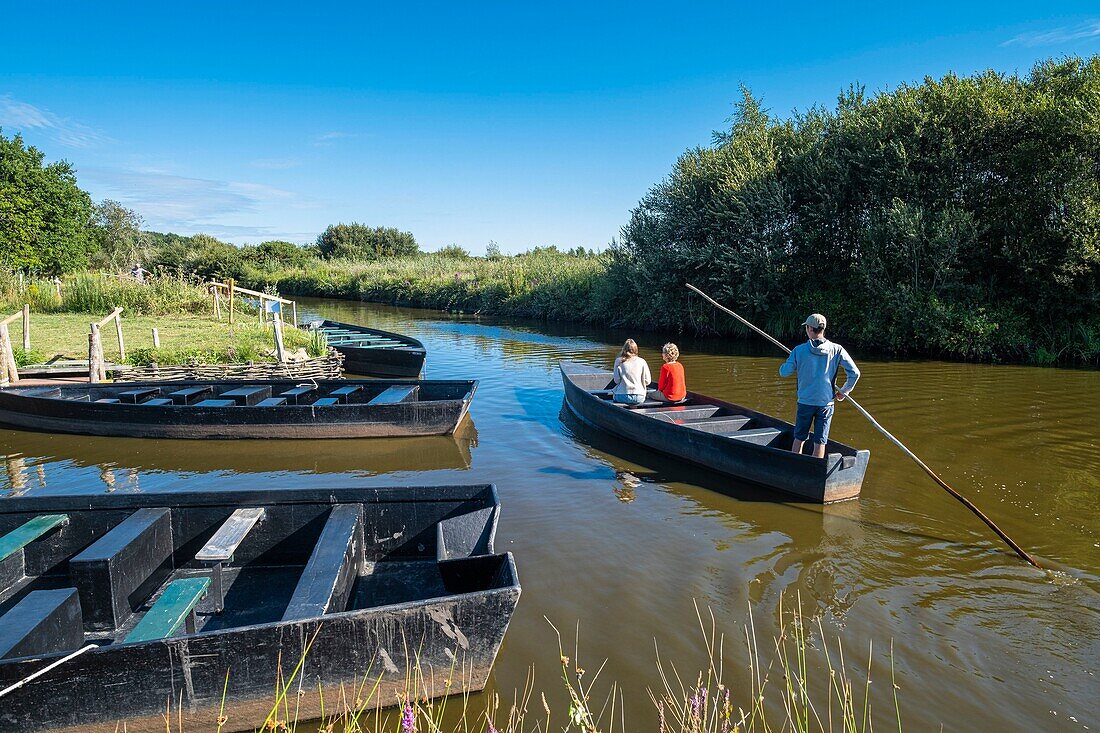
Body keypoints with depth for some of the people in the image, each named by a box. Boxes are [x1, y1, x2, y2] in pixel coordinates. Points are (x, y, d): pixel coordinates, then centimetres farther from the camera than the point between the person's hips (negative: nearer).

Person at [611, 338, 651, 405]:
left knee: (614, 390, 31)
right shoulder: (641, 361, 0)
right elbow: (647, 381, 1)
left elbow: (617, 381, -2)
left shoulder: (619, 361, -1)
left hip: (623, 397, -1)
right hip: (639, 398, 1)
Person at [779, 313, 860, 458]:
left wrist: (797, 366, 16)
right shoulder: (836, 349, -5)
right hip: (826, 403, 0)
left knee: (799, 438, 15)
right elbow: (854, 373, -5)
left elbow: (784, 372, -6)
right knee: (820, 442, 7)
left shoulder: (799, 350, -9)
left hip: (805, 402, 0)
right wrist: (844, 392, 9)